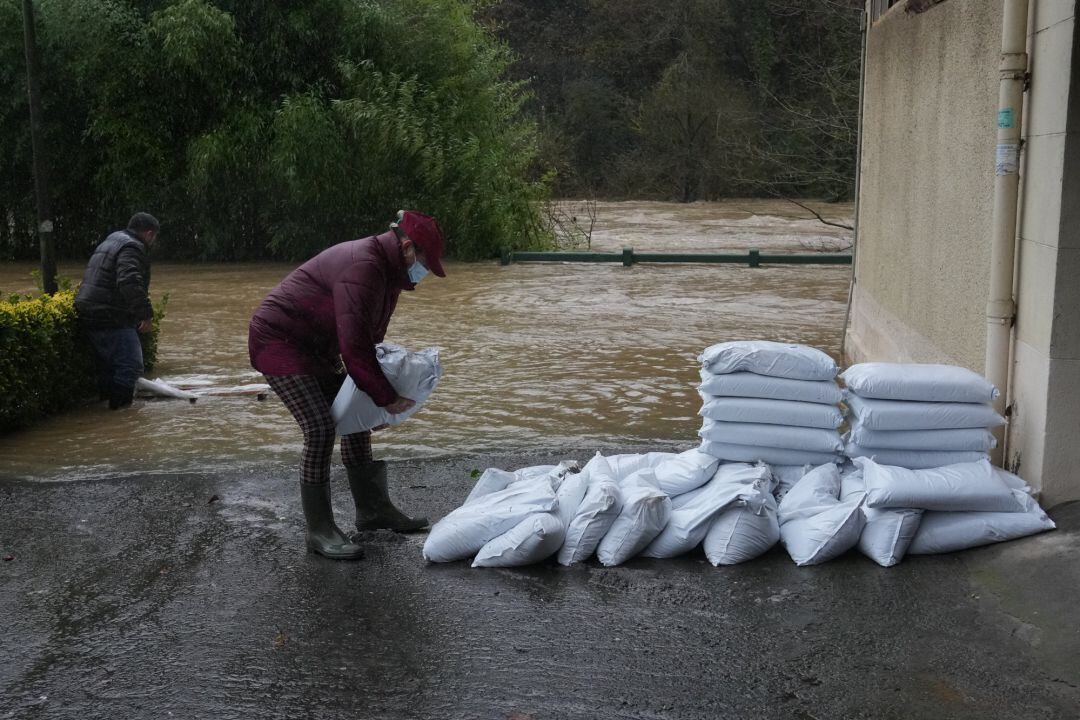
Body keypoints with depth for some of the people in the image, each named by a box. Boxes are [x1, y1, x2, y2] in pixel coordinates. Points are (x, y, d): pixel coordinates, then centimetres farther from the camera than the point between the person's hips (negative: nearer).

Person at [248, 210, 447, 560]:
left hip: (317, 348, 11)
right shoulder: (362, 267, -28)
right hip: (278, 339, -10)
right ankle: (319, 531, -6)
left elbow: (370, 337, 14)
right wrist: (387, 397, -24)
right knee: (320, 430, -17)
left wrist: (377, 395, 7)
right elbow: (354, 346, -32)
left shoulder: (388, 271, 6)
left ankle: (372, 509, 22)